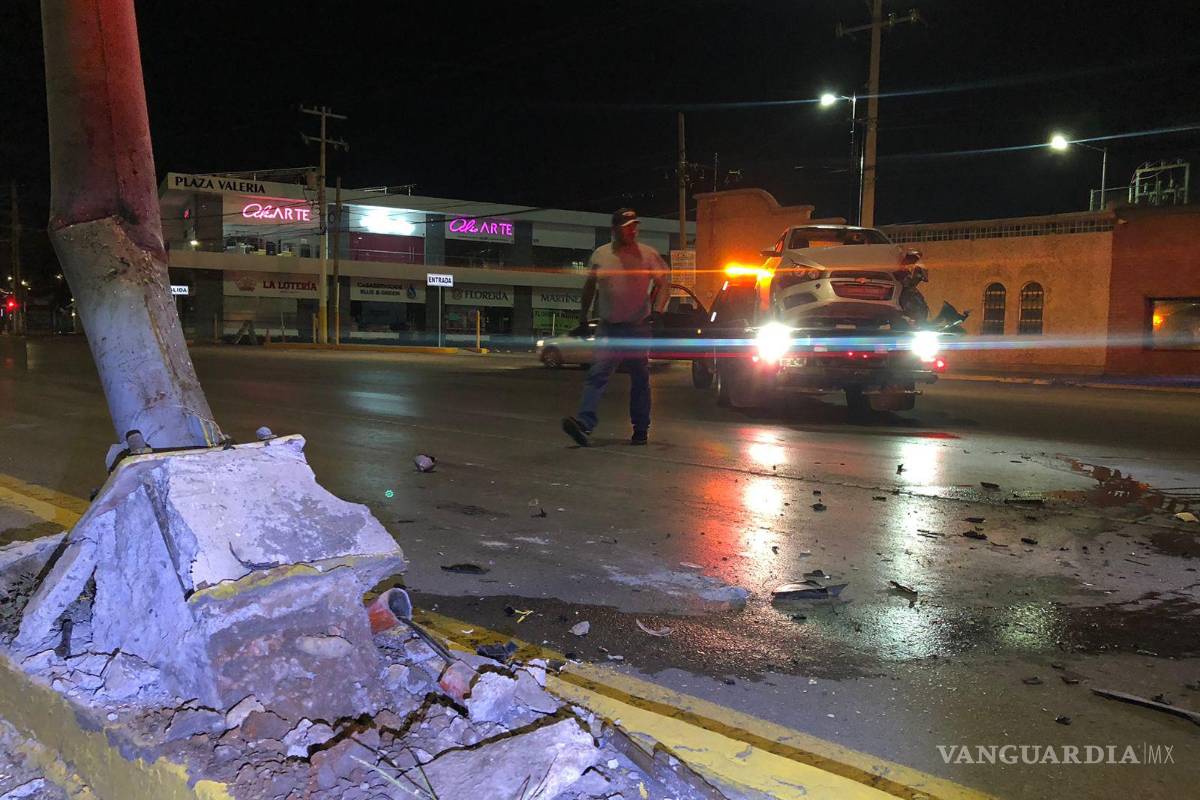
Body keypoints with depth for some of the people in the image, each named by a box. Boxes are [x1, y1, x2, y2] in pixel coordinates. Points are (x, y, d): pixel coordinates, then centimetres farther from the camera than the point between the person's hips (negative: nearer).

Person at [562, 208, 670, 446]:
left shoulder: (648, 255, 0)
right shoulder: (600, 255, 5)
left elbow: (664, 281, 7)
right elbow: (590, 286, 16)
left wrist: (657, 310, -6)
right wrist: (584, 316, 14)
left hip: (638, 328, -1)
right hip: (608, 328, 1)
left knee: (640, 380, 7)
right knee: (597, 375, -13)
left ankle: (640, 429, 17)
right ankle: (584, 423, -22)